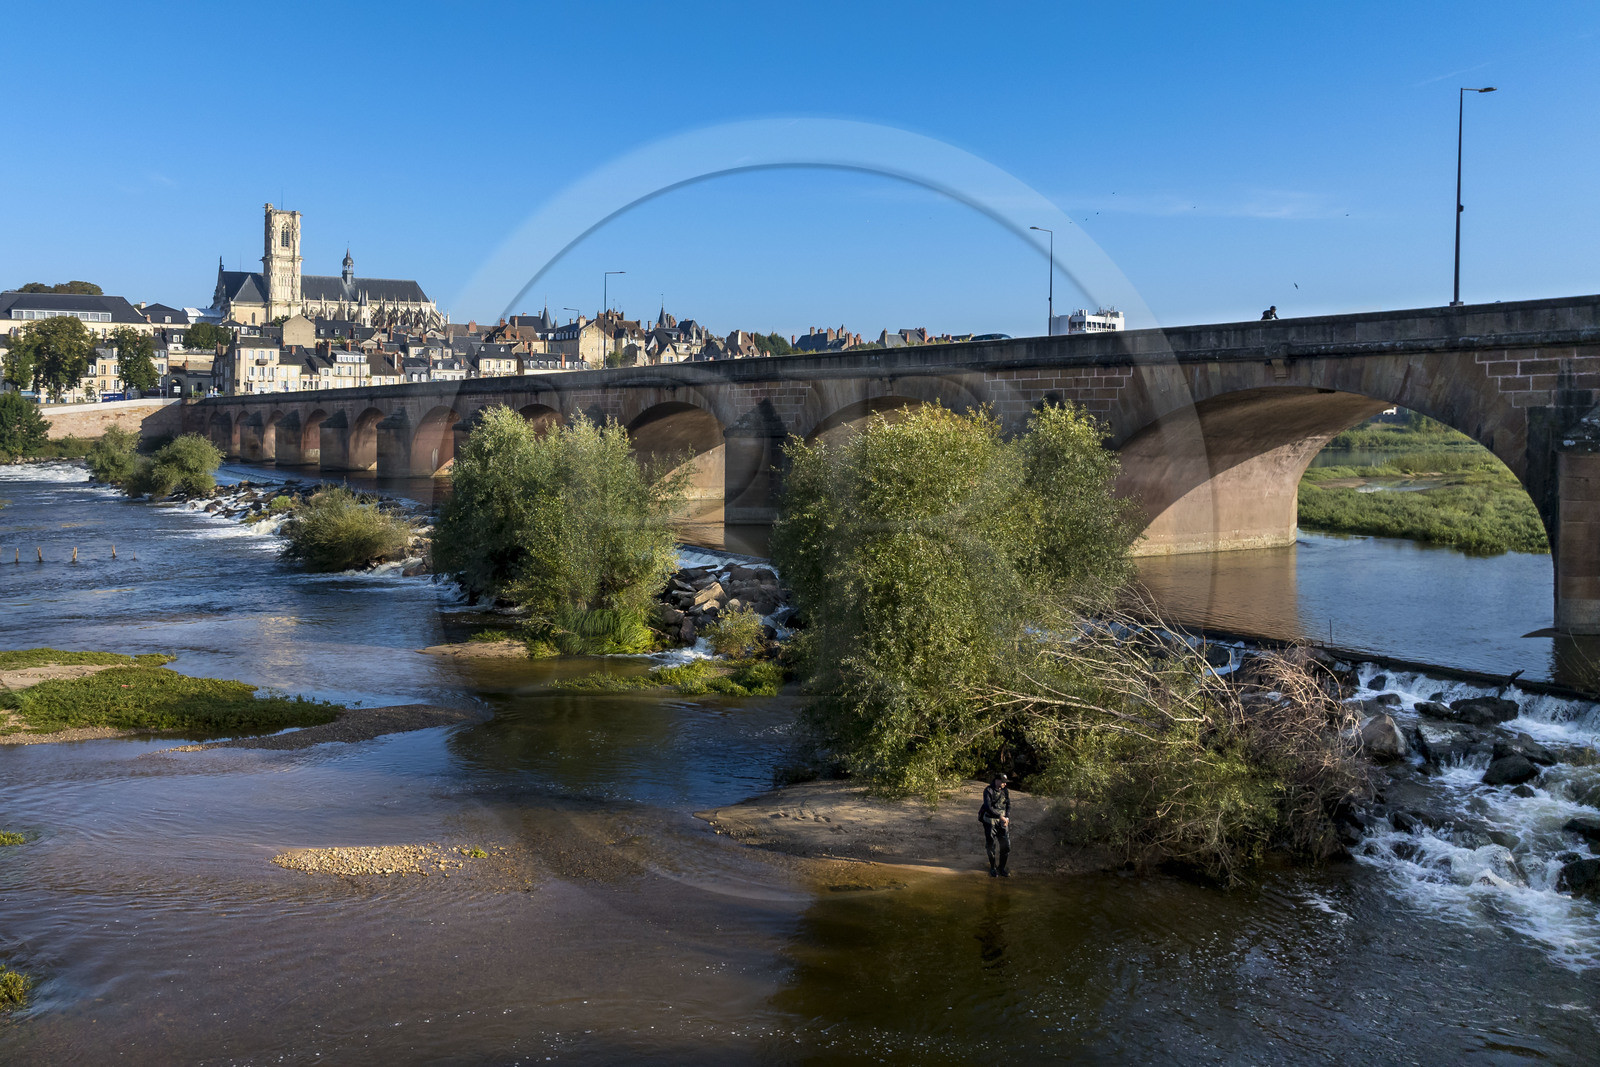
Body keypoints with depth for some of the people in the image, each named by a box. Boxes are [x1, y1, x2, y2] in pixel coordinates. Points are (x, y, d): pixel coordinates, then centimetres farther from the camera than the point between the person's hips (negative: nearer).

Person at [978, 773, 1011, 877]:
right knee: (992, 846, 1)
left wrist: (1007, 818, -10)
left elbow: (1009, 806, 5)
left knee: (1006, 845, 0)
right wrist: (1000, 817, -19)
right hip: (990, 821, -4)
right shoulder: (988, 791, -10)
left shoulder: (1006, 791, 5)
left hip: (1003, 821, 4)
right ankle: (993, 868, 17)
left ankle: (1002, 868, 13)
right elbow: (988, 807, -16)